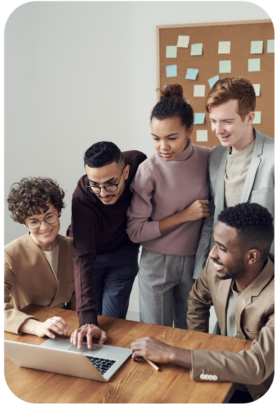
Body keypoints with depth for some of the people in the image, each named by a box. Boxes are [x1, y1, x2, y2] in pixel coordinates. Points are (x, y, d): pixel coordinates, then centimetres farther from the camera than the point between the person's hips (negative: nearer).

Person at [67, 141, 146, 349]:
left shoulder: (137, 162, -29)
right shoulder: (82, 200, -38)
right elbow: (83, 259, -41)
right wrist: (87, 320, -48)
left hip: (123, 251, 2)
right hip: (91, 249, -2)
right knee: (91, 321, 8)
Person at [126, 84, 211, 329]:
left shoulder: (208, 159, -6)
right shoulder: (148, 170, -13)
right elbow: (135, 232, -11)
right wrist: (184, 216, -16)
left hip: (196, 260, 2)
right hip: (157, 263, -2)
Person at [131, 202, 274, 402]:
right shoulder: (217, 267, -12)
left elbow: (257, 366, -38)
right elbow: (198, 300, 10)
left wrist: (171, 354, -37)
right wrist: (198, 350, 2)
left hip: (259, 391, -5)